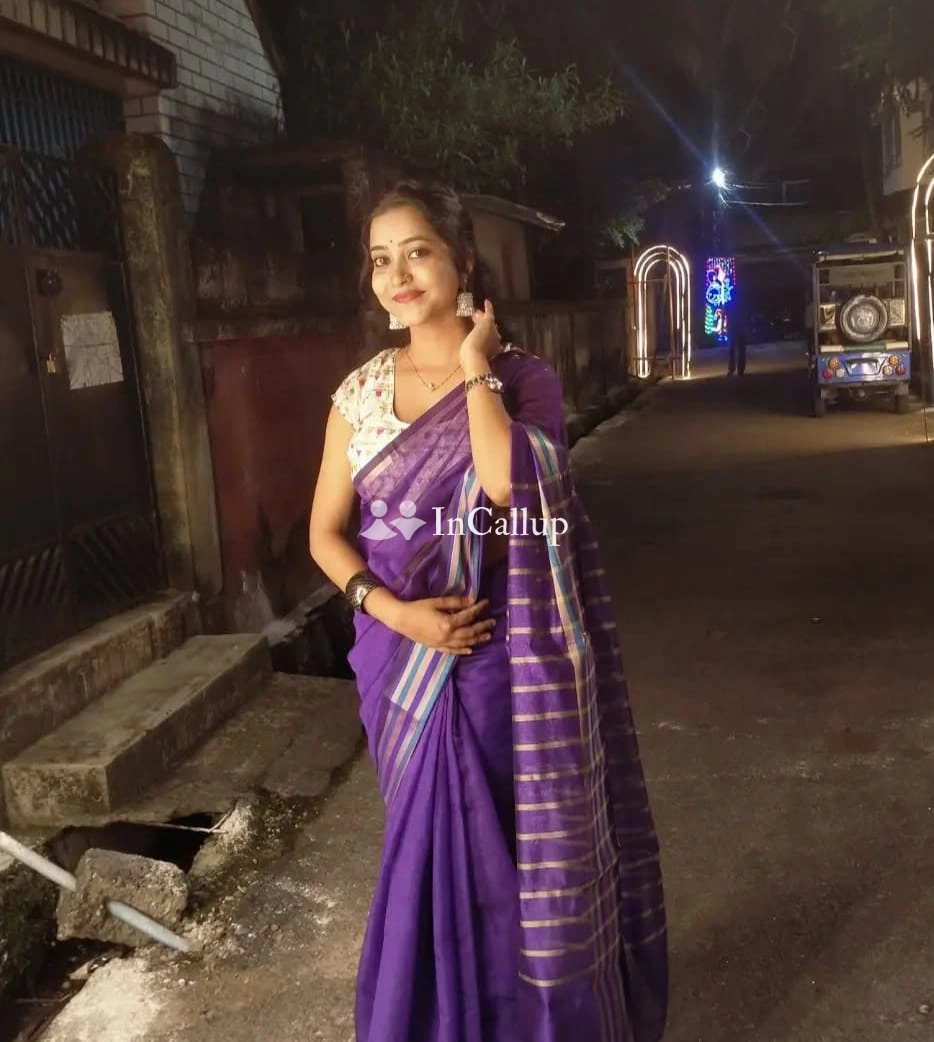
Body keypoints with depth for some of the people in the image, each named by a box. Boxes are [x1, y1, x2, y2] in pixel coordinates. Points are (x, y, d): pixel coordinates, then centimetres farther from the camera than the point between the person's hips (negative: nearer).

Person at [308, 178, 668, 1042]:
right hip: (404, 654, 3)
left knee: (516, 845, 8)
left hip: (500, 652, -3)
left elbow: (504, 483, -27)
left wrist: (475, 369, -16)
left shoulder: (522, 378, -6)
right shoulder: (362, 390, 4)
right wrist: (393, 610, -13)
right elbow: (326, 530, 3)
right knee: (434, 845, 16)